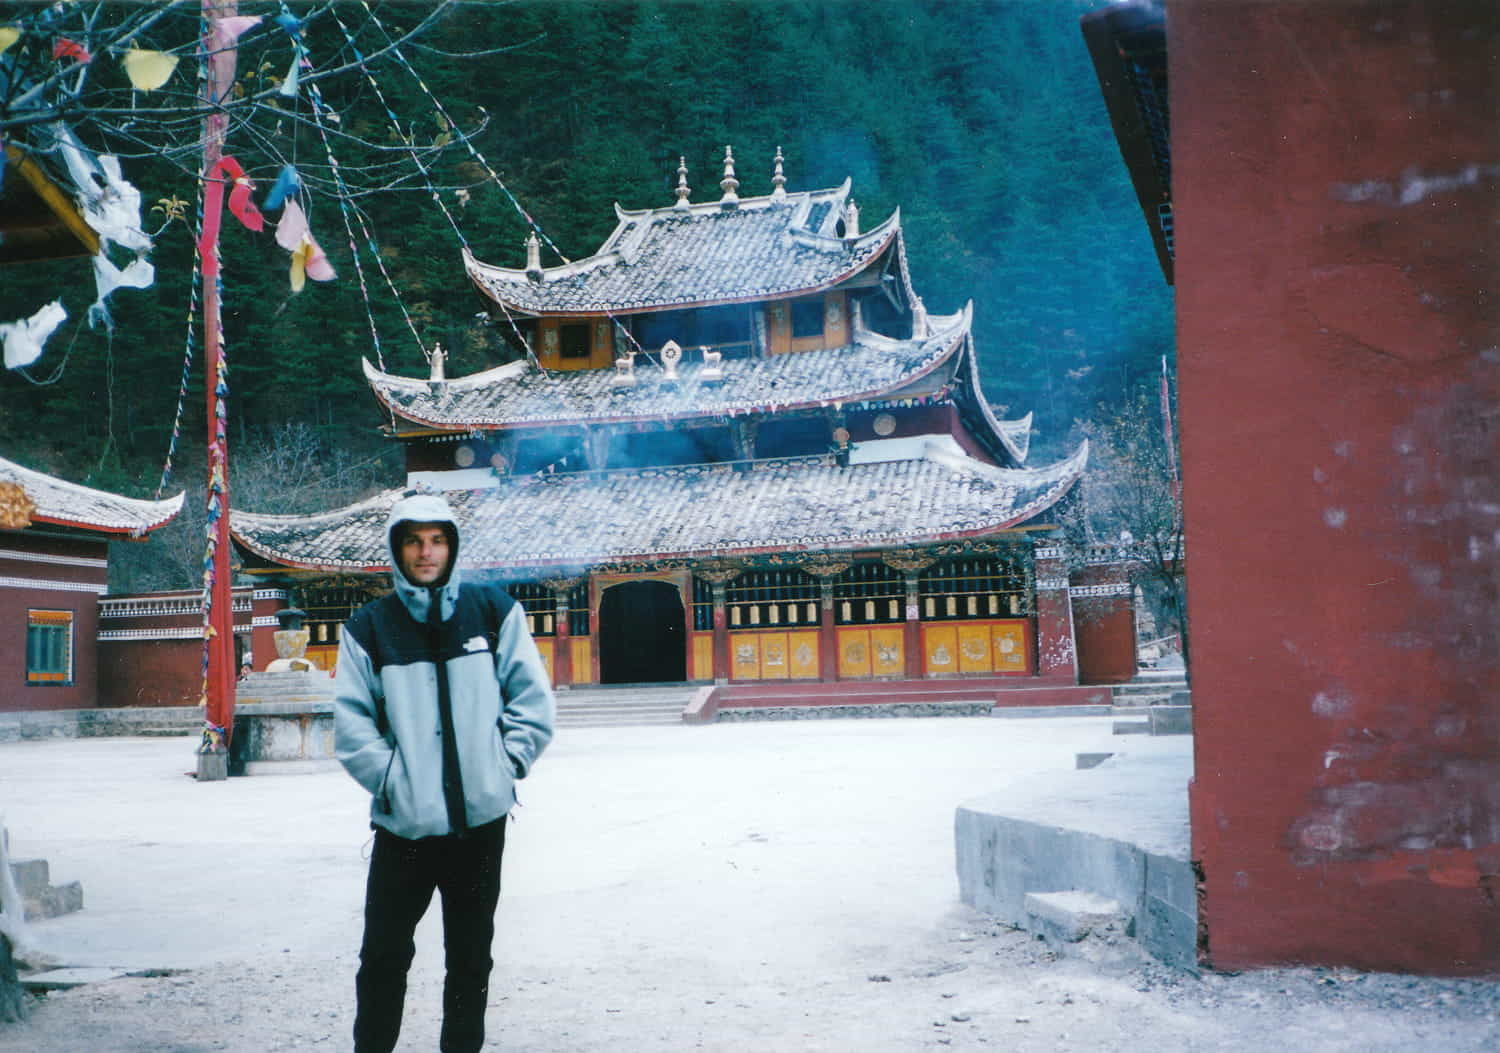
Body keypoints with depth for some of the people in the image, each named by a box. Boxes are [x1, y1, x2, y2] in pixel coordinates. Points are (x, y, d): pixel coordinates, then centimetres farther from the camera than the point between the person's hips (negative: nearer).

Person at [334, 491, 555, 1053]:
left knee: (470, 959, 13)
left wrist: (504, 763, -6)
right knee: (384, 956, 6)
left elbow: (534, 700, 3)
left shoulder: (494, 610, 3)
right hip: (403, 823, -1)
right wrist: (393, 779, -11)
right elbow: (351, 723, -2)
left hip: (482, 820, 1)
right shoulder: (369, 627, 1)